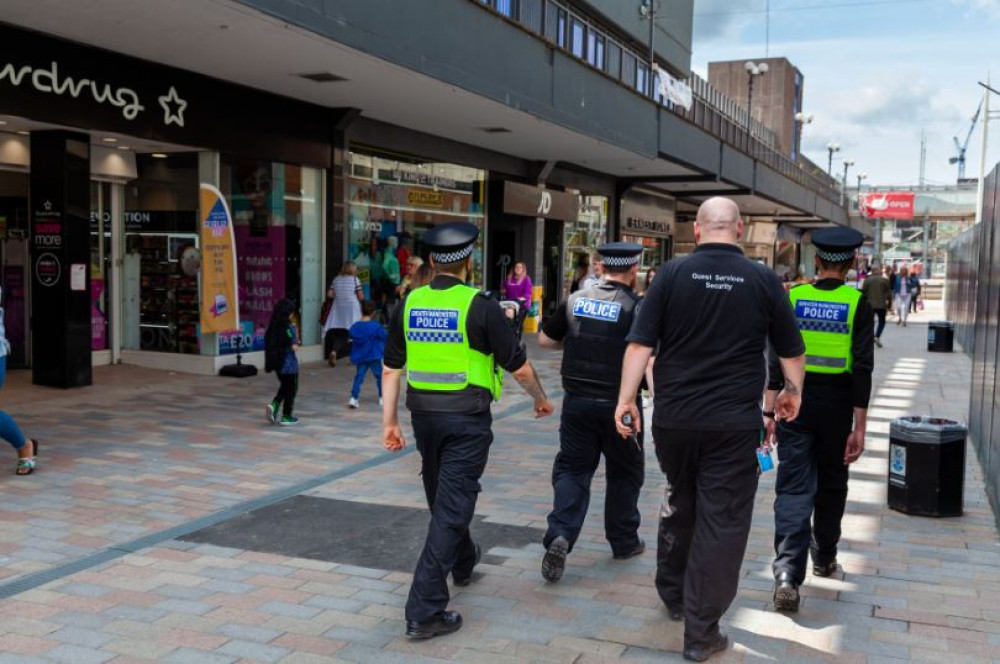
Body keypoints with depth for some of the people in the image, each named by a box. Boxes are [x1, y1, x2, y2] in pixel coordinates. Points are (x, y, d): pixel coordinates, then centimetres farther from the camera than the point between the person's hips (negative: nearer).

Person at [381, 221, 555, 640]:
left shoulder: (409, 304, 1)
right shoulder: (480, 306, -13)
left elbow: (391, 369, 2)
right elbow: (519, 367, -8)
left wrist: (389, 421, 8)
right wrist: (541, 398, 9)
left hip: (424, 414, 6)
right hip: (467, 418, -5)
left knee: (442, 499, 24)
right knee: (451, 508, -2)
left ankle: (463, 562, 50)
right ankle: (424, 612, -3)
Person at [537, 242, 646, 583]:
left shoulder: (576, 300, 2)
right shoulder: (637, 307, -9)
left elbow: (545, 340, 10)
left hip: (577, 400, 2)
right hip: (618, 404, -2)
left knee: (572, 469, 9)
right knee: (624, 473, 15)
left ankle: (560, 534, -10)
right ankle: (624, 541, 28)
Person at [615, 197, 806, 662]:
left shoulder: (672, 274, -2)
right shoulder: (764, 280, -1)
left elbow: (639, 344, -6)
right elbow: (792, 351, 7)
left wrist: (626, 398, 0)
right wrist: (793, 392, 24)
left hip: (673, 417, 2)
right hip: (734, 423, -2)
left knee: (679, 505, 22)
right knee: (722, 521, 5)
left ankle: (672, 595, 39)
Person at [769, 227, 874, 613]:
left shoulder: (792, 297, -3)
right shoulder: (858, 303, -6)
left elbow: (777, 360, -5)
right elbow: (862, 368, -9)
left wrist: (769, 411, -2)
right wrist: (859, 427, -6)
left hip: (795, 400, 0)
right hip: (837, 404, 0)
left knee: (794, 487, -1)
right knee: (831, 485, 19)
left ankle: (788, 572, -15)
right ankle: (824, 558, 35)